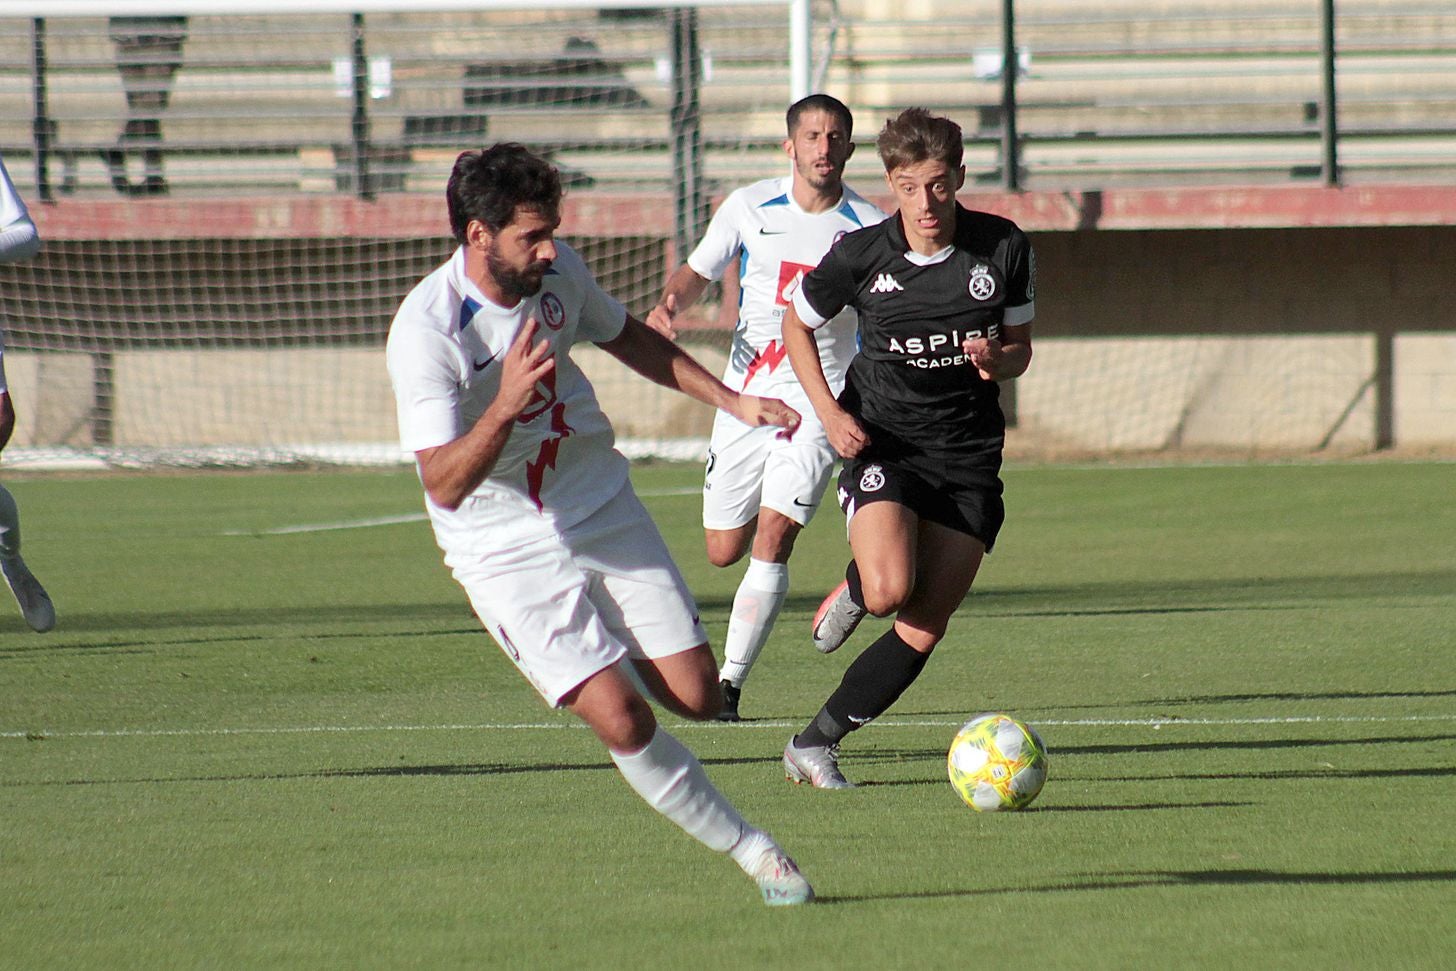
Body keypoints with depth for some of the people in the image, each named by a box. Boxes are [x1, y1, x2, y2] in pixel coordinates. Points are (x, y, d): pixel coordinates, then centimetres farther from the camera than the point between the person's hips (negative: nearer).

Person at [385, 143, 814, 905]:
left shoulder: (558, 272, -6)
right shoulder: (425, 330, -25)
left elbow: (624, 337, 16)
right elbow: (444, 482, -28)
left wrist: (731, 401, 14)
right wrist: (504, 407, -44)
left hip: (603, 509, 5)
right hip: (507, 550, -5)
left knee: (697, 696, 0)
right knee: (622, 721, -16)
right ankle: (748, 849, 0)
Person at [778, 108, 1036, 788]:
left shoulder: (1004, 249, -4)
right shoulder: (860, 255, -9)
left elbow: (1020, 348, 8)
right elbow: (796, 325, 8)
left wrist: (998, 362, -17)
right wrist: (829, 412, -6)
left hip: (968, 455, 2)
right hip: (882, 443, -2)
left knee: (924, 631, -2)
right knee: (891, 590, -28)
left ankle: (816, 743, 12)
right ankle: (854, 590, 9)